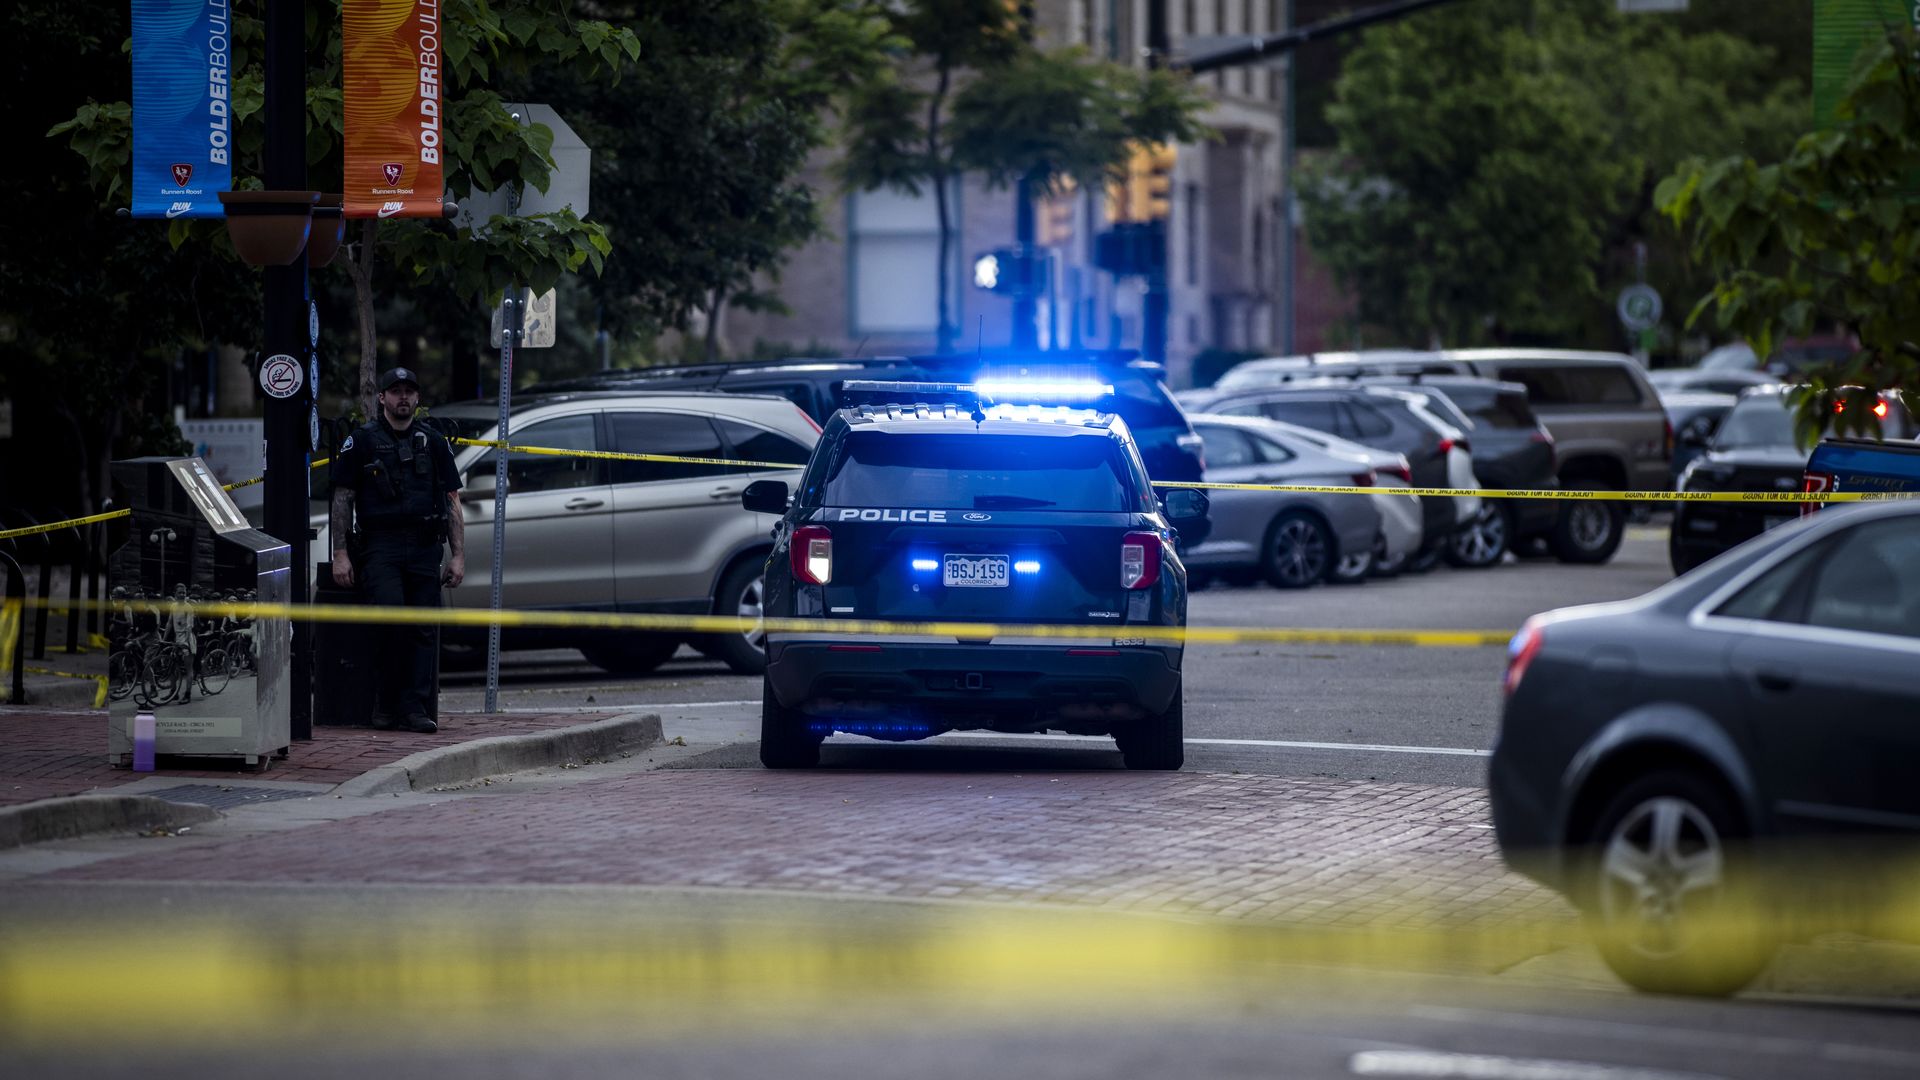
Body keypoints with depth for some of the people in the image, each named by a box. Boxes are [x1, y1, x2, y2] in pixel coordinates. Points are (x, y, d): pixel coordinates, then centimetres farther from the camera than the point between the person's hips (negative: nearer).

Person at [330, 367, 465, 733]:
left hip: (424, 549, 3)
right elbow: (342, 499, 6)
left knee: (424, 628, -5)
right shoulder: (361, 441, 8)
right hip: (379, 547, -3)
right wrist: (340, 554, -2)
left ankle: (415, 708, -3)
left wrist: (459, 556, 7)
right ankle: (385, 704, -11)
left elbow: (452, 503, 16)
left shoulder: (433, 444, 17)